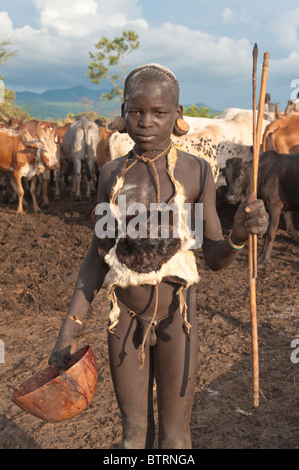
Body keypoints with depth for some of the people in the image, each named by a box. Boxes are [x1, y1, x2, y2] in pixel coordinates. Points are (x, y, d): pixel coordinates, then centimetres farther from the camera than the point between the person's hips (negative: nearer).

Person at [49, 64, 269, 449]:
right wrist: (70, 327, 2)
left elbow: (215, 258, -6)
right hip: (124, 316, 2)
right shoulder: (112, 174, -3)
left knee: (174, 436, 12)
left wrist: (239, 234, -28)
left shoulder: (196, 172, -10)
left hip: (175, 316, -2)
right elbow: (97, 256, 3)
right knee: (134, 430, 18)